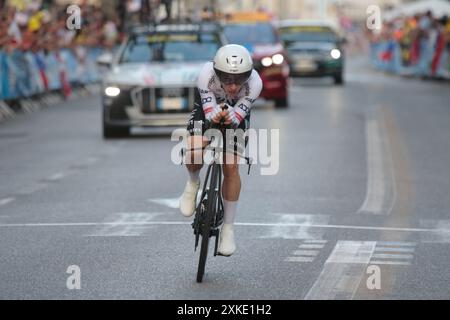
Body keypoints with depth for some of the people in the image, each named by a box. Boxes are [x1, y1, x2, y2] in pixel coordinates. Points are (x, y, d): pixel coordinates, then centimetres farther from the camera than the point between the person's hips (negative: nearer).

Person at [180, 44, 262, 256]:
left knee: (231, 168, -15)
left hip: (236, 116, 0)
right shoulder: (206, 76, -37)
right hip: (207, 110, 0)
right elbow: (209, 113, -34)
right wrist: (215, 116, -58)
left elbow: (237, 117, -32)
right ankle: (193, 184, 7)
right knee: (193, 154, -28)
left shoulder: (254, 83, -35)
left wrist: (230, 118, -56)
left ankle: (228, 227, 0)